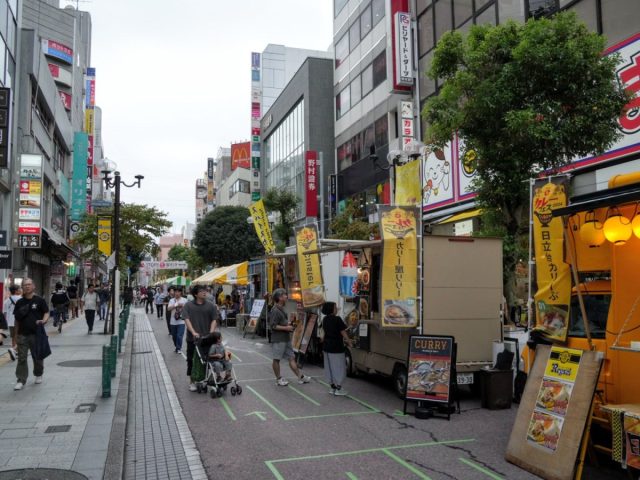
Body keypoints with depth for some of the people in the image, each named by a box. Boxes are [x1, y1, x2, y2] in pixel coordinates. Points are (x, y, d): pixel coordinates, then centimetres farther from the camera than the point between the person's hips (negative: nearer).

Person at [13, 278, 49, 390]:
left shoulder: (39, 300, -1)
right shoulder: (19, 303, 8)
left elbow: (46, 313, -1)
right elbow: (17, 319, 12)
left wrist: (43, 321, -23)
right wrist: (16, 334, 11)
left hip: (36, 333, -2)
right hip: (22, 334, 2)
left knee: (37, 356, 11)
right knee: (21, 358, 0)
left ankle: (38, 375, 30)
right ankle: (21, 380, 4)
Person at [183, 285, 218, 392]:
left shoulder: (210, 306, 5)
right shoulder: (188, 306, 1)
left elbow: (214, 320, 1)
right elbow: (187, 319, -8)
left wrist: (211, 333, -13)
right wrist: (193, 332, -21)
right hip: (193, 339, -1)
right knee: (192, 360, 4)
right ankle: (192, 381, 16)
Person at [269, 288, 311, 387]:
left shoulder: (282, 309, 12)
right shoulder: (275, 311, -18)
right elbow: (273, 326, -22)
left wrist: (288, 324, 8)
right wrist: (286, 328, -19)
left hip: (286, 338, 9)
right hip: (278, 339, -9)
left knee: (292, 358, 11)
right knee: (276, 359, 5)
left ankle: (301, 377, 15)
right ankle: (278, 379, 16)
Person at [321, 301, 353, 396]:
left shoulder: (325, 319, 8)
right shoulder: (337, 319, -15)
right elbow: (343, 333, -12)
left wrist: (343, 340, 18)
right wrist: (349, 342, 1)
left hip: (327, 346, 8)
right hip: (336, 347, -8)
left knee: (329, 367, 12)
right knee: (339, 367, 0)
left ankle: (332, 387, 20)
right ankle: (338, 389, 3)